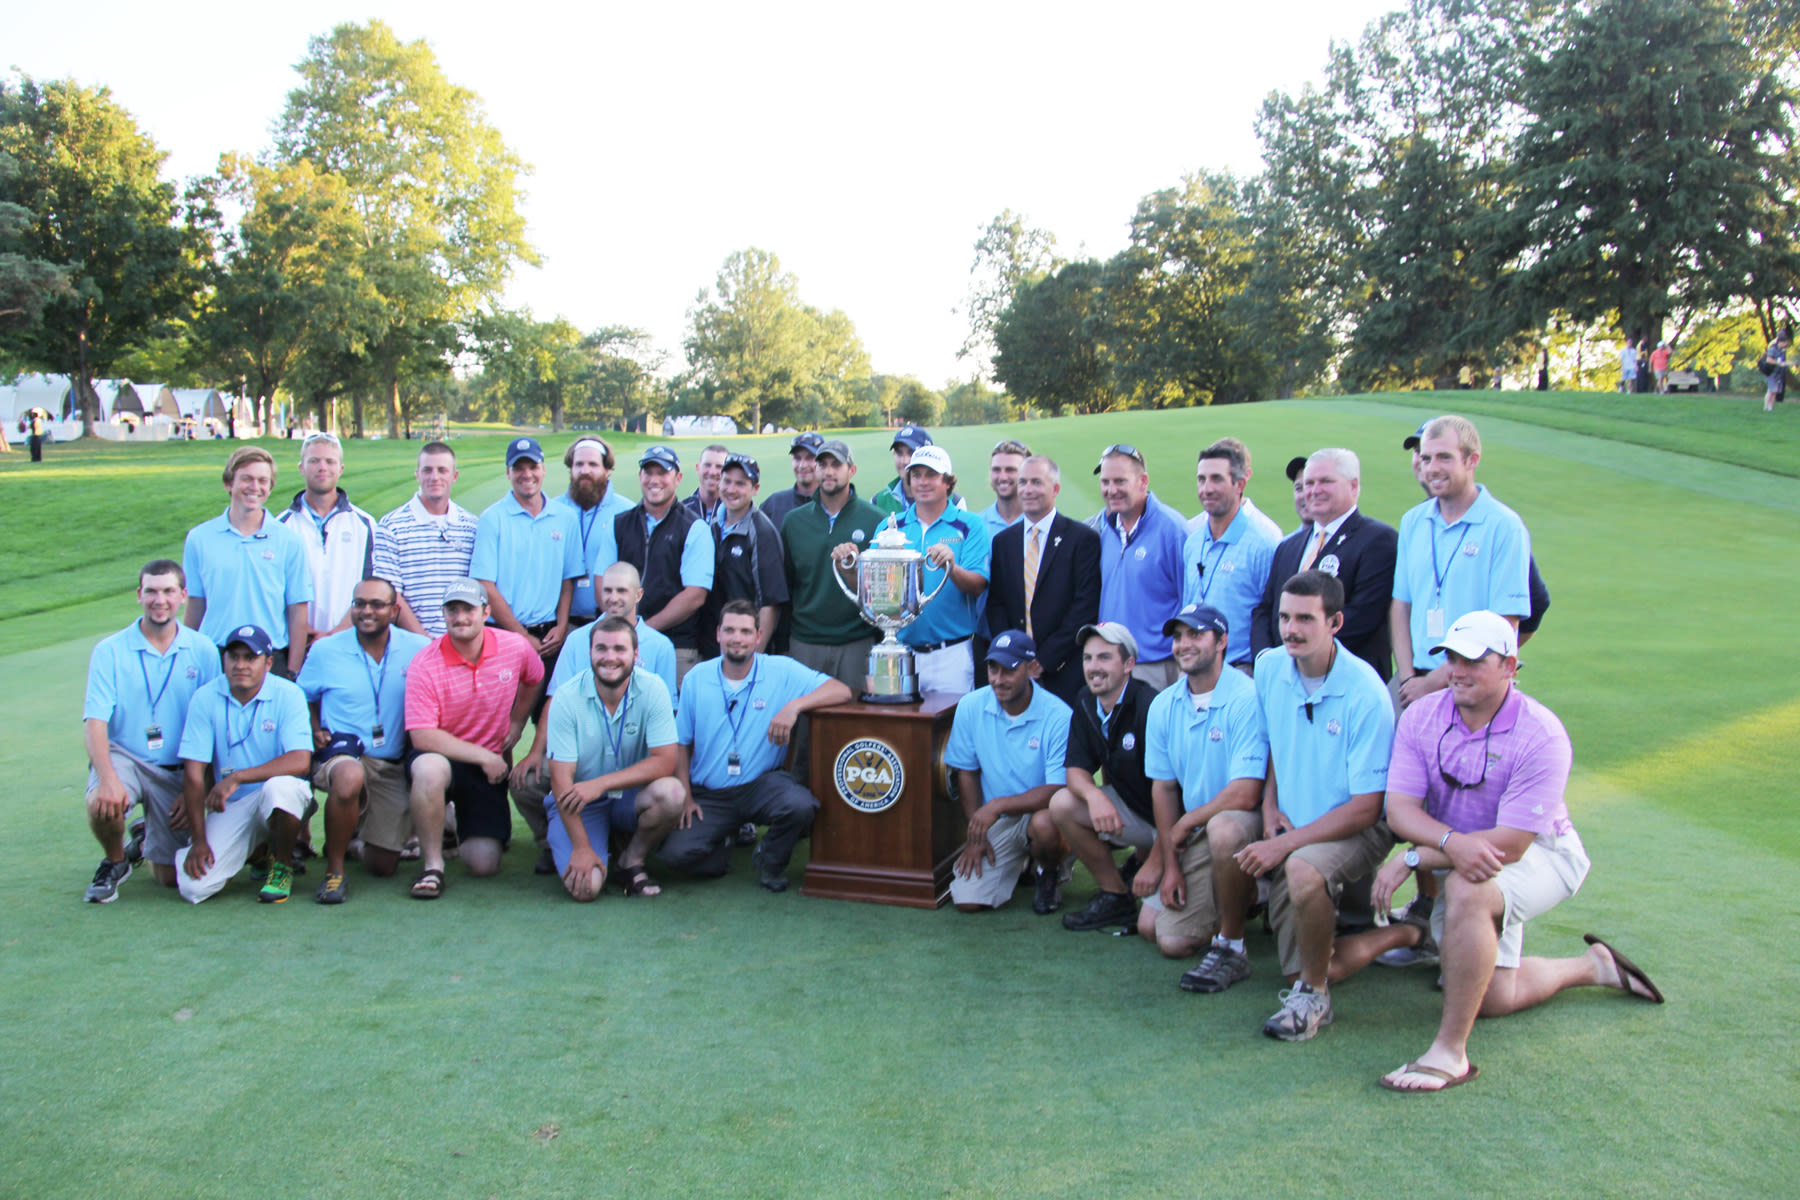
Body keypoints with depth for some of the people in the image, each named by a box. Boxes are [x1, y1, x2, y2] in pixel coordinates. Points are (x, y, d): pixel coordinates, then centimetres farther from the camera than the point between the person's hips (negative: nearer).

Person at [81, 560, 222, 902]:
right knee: (101, 805, -35)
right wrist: (107, 778, -28)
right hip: (124, 757, -1)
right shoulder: (109, 651, -5)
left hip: (176, 771, 1)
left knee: (171, 878, 1)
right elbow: (94, 722, -12)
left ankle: (147, 843, 39)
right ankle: (115, 860, 1)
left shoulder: (203, 651, -2)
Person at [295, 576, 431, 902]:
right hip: (341, 752, -2)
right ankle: (334, 869, -19)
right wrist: (314, 730, -2)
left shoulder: (419, 649, -1)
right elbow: (303, 698, 16)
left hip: (395, 766, 2)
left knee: (382, 866, 6)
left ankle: (350, 833, 44)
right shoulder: (325, 650, 2)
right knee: (350, 777, -42)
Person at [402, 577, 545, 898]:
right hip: (442, 755, -3)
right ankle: (432, 864, -20)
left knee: (484, 865, -5)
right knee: (430, 769, -42)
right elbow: (422, 736, -21)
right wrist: (483, 756, -21)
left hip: (491, 762, 3)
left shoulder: (516, 647, -7)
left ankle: (466, 830, 34)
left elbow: (535, 680, 18)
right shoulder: (425, 665, -17)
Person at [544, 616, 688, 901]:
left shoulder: (652, 689, -11)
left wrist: (601, 783, -26)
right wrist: (581, 847, -22)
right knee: (584, 886, -24)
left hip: (631, 796, 1)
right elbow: (561, 778, -14)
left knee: (671, 794, -32)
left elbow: (665, 761, -17)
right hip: (579, 803, -1)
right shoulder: (567, 697, -13)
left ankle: (632, 861, -3)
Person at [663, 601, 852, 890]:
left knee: (800, 806, -32)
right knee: (675, 852, -22)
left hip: (762, 783, -1)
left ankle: (770, 862, 2)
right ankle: (727, 837, 15)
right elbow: (681, 743, 8)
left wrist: (794, 706, -29)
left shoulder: (781, 671, -5)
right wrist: (685, 796, -2)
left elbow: (841, 691, -14)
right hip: (708, 794, 1)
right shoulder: (696, 678, 3)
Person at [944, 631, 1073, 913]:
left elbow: (1058, 790, -21)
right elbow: (966, 773, 4)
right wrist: (976, 834, -2)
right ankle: (1017, 863, 22)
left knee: (1043, 824, -39)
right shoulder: (970, 707, -5)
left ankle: (1050, 874, -1)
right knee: (967, 901, -13)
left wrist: (999, 805, -30)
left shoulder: (1058, 716, -18)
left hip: (1038, 811, -3)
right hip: (994, 822, 3)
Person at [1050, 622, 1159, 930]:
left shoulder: (1150, 707, -25)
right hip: (1129, 807, 6)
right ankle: (1116, 896, -2)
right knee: (1062, 803, -17)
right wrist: (1093, 794, -29)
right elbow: (1075, 770, -4)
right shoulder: (1086, 704, -3)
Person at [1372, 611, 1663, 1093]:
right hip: (1455, 859, 5)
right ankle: (1593, 966, 36)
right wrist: (1454, 842, -38)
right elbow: (1399, 808, -17)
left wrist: (1413, 859, -29)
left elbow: (1510, 844, -27)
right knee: (1494, 999, 6)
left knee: (1467, 887, -38)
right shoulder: (1422, 716, -10)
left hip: (1539, 853, -5)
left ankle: (1450, 1052, -31)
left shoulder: (1541, 736, -24)